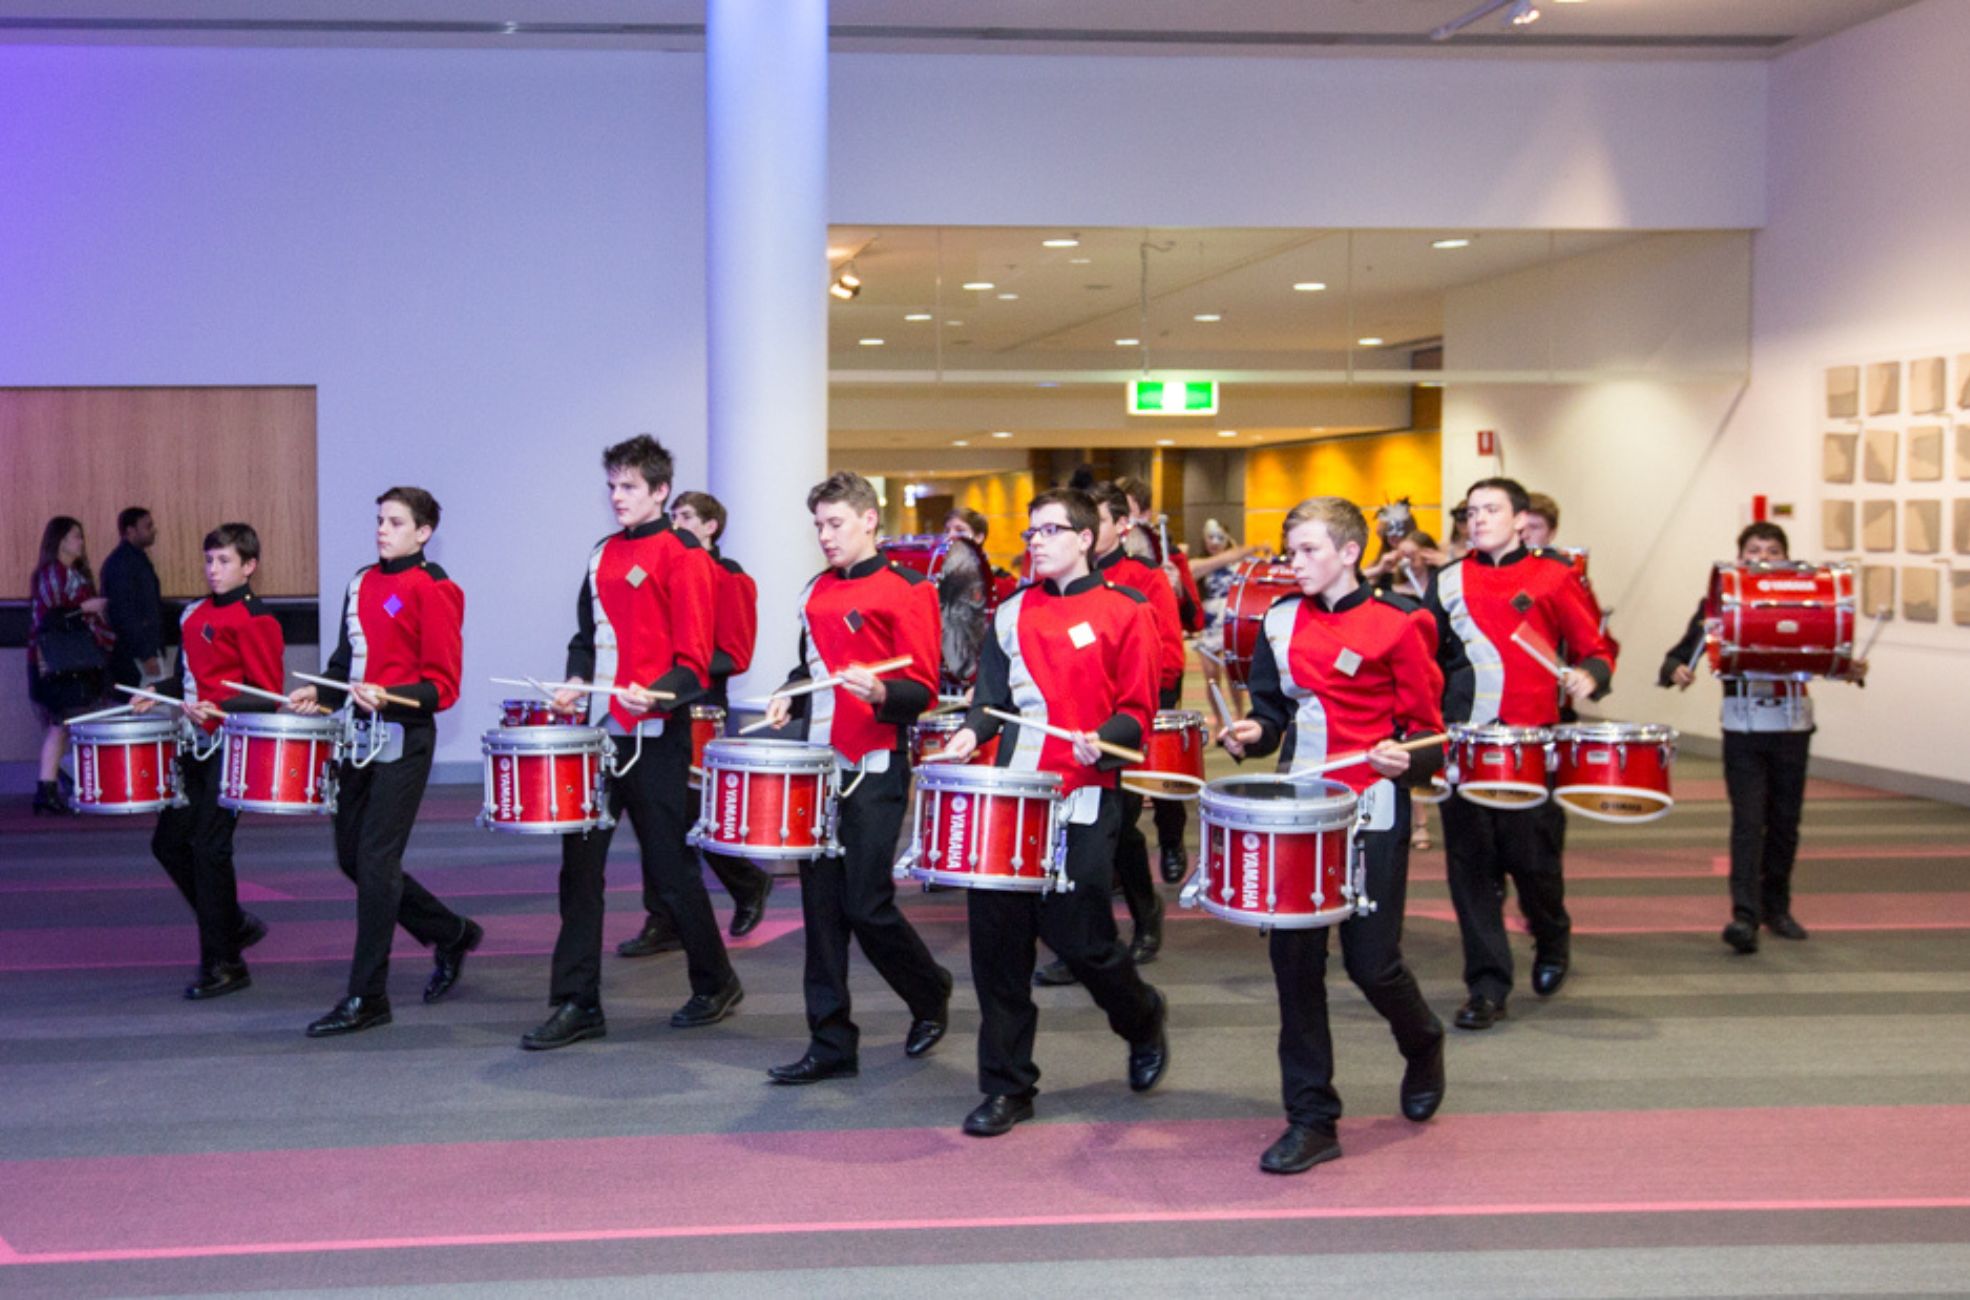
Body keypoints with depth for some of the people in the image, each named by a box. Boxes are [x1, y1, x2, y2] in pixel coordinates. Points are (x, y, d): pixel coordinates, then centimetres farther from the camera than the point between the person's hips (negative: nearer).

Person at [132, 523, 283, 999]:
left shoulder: (255, 620, -11)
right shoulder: (195, 614, 13)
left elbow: (267, 696, -14)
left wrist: (217, 709, -26)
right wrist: (159, 696, 9)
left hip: (233, 749, -9)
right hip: (196, 745, 9)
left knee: (210, 849, -7)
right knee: (169, 841, 9)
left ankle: (223, 965, 3)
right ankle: (234, 925, 26)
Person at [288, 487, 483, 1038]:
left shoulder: (432, 590, -9)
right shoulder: (362, 583, 13)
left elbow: (443, 686, -12)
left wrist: (386, 697, -26)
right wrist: (322, 693, 4)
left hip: (404, 739, -8)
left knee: (376, 861, -7)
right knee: (351, 855, 12)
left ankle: (366, 998, 1)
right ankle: (450, 934, 30)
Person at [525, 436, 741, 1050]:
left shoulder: (682, 555, -7)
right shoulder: (603, 553, 14)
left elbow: (694, 660, -12)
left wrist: (654, 695, -28)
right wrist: (575, 683, 5)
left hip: (655, 736, -7)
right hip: (599, 733, 7)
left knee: (669, 868, 2)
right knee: (580, 864, 3)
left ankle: (716, 983, 22)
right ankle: (577, 1004, 8)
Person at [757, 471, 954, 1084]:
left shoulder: (906, 591, -6)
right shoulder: (817, 592, 14)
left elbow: (922, 691, -9)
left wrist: (880, 693, -28)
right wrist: (790, 698, 7)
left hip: (874, 770, -6)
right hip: (818, 764, 6)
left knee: (867, 905, -5)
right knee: (822, 903, 4)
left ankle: (931, 994, 23)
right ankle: (831, 1043, 10)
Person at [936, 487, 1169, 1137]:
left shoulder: (1124, 612, 0)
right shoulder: (1012, 613, 13)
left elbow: (1138, 712, -1)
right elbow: (994, 694, 17)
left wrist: (1102, 739, -20)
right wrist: (972, 731, -3)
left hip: (1083, 801, -4)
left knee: (1078, 936, -3)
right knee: (997, 936, 1)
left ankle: (1143, 1019, 30)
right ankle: (1006, 1086, 12)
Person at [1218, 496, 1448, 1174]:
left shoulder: (1396, 624, -7)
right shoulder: (1281, 622, 6)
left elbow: (1427, 730, -2)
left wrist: (1406, 758, -22)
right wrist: (1255, 732, -3)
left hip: (1370, 813, -4)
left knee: (1371, 962, -2)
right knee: (1293, 958, 1)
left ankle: (1423, 1044, 33)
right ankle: (1311, 1119, 11)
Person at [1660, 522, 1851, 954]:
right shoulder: (1721, 600, 1)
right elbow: (1684, 650, -3)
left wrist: (1851, 667, -12)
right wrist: (1677, 670, -25)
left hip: (1792, 724, 2)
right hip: (1743, 727, -2)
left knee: (1785, 821, 11)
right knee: (1748, 821, -10)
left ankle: (1776, 907, 26)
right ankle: (1745, 916, -14)